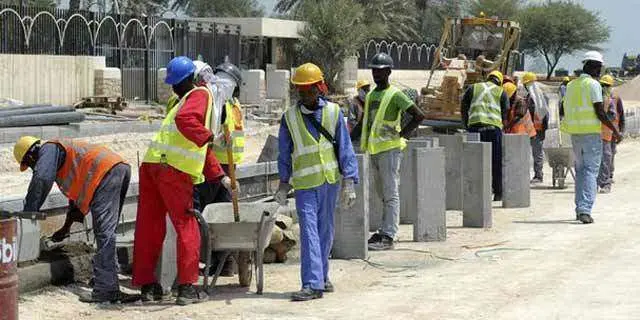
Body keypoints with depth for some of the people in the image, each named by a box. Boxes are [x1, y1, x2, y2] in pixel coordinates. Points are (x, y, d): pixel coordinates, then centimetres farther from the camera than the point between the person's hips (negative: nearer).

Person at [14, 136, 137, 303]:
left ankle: (105, 290, -19)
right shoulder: (64, 150, 36)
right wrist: (67, 227, 45)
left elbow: (41, 180, -10)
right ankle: (108, 288, 13)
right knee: (105, 234, 13)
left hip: (106, 171, -10)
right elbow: (78, 192, 41)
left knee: (104, 234, -14)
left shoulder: (48, 149, 7)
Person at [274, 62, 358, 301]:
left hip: (330, 180, 2)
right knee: (309, 232, -11)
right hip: (304, 184, -2)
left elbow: (344, 148, 1)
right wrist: (283, 184, 12)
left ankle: (321, 276, 27)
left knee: (325, 232, 12)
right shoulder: (289, 117, 0)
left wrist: (349, 182, -3)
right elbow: (285, 153, 9)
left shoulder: (333, 112, -1)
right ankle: (313, 284, -14)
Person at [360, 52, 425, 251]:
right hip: (374, 150, 8)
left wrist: (401, 135, -12)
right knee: (382, 194, 13)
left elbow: (419, 116, -14)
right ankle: (384, 231, 20)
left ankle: (388, 236, -11)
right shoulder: (370, 95, 14)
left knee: (390, 194, -8)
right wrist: (364, 144, 16)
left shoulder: (395, 95, -9)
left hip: (390, 149, -8)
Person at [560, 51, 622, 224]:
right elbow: (600, 113, -14)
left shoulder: (571, 85, 12)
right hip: (591, 132, -6)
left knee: (580, 170, 16)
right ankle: (585, 209, -18)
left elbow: (563, 111, 17)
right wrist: (615, 131, -8)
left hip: (574, 133, 6)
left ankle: (580, 209, 17)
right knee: (591, 170, -6)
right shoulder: (593, 85, -9)